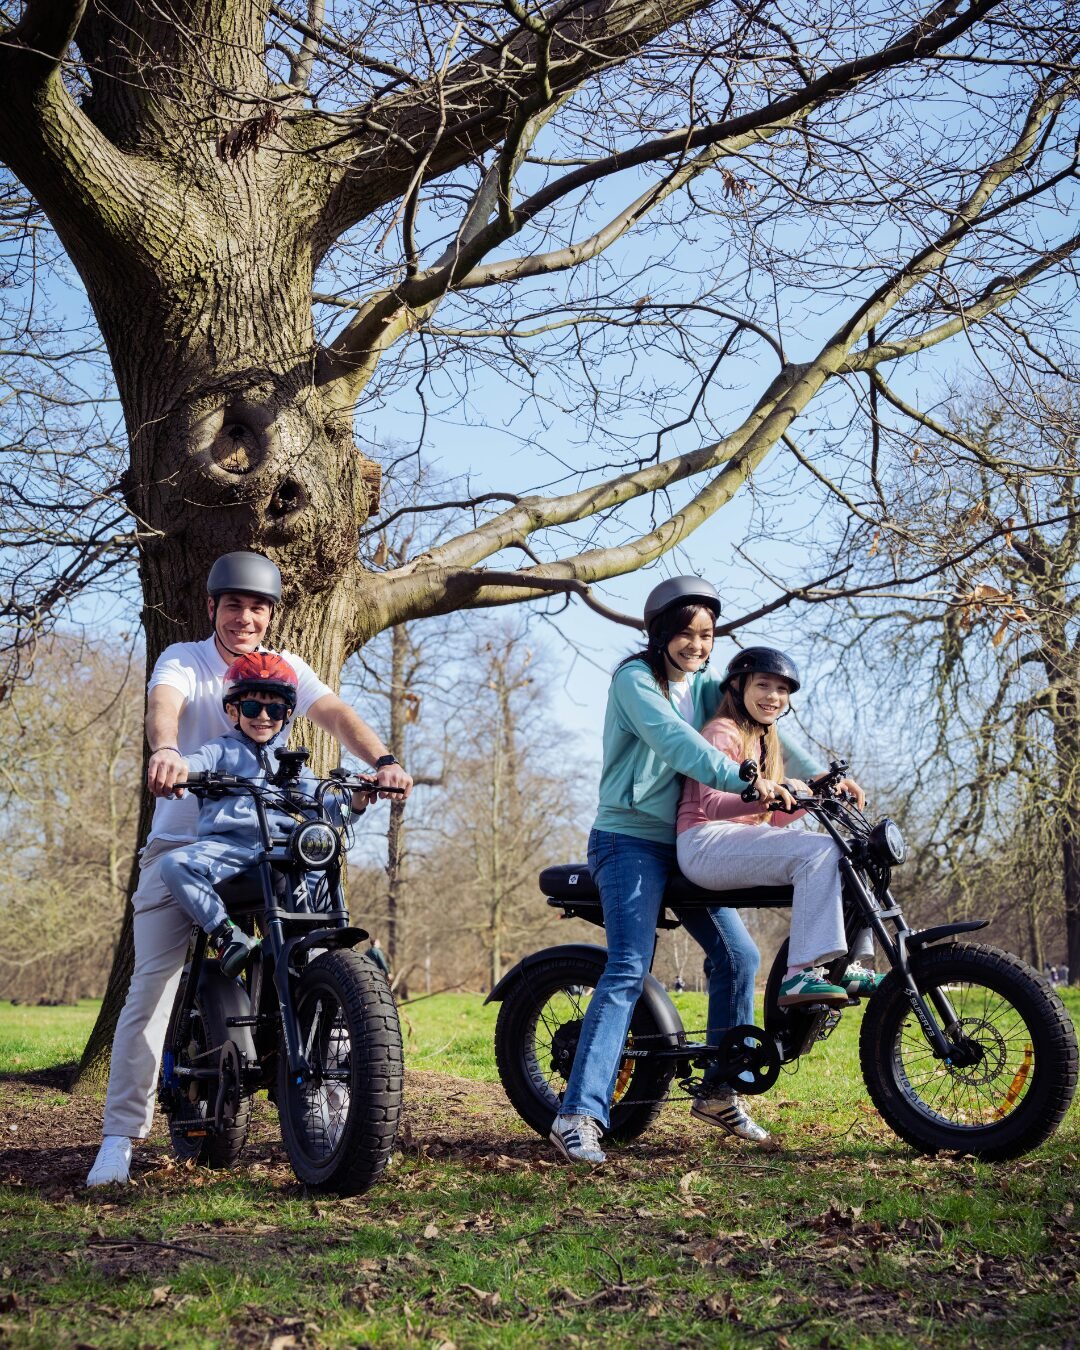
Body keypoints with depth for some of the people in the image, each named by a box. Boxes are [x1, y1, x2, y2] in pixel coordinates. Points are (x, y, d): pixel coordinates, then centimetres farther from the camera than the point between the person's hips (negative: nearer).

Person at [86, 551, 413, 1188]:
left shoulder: (286, 668, 9)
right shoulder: (183, 660, 1)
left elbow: (336, 713, -8)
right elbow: (164, 704, -22)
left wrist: (382, 759, -29)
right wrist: (165, 750, -46)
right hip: (182, 843, -2)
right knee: (152, 985, -9)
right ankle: (120, 1133, -5)